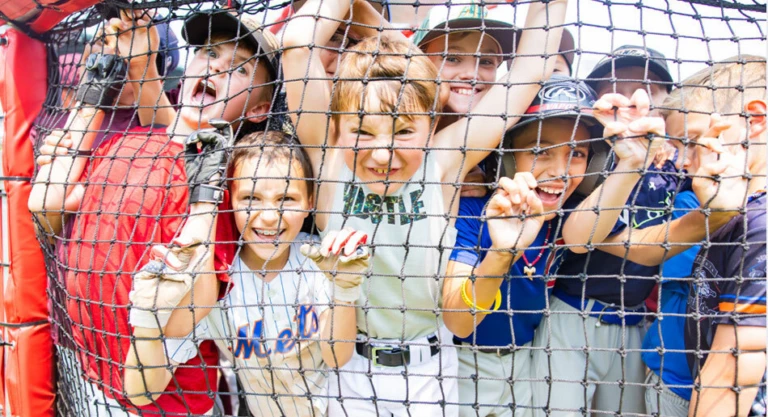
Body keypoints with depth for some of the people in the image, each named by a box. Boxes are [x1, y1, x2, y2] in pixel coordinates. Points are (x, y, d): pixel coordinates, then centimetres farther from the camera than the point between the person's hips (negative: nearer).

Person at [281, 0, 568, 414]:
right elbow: (297, 43, -22)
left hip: (426, 371, 0)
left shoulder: (442, 162, -15)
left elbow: (530, 73, -14)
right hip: (348, 368, 0)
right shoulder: (332, 160, -15)